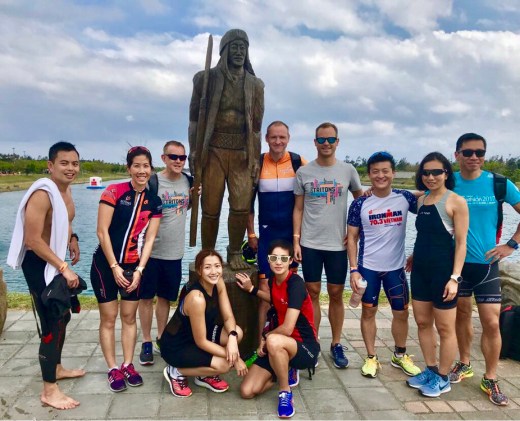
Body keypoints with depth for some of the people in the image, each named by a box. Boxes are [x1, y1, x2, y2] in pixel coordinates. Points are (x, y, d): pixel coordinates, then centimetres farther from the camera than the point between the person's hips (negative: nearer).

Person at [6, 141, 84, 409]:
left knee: (63, 316, 21)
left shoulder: (66, 189, 5)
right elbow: (33, 240, -27)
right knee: (51, 324, -6)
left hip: (55, 261, 10)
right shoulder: (42, 193, -25)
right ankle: (49, 391, 8)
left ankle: (56, 368, 40)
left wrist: (72, 239, 9)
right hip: (39, 265, -10)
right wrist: (64, 268, -26)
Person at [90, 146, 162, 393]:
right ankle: (113, 370, 15)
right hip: (106, 264, -4)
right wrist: (115, 267, -14)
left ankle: (127, 365, 22)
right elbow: (102, 231, -13)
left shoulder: (154, 202, 1)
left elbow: (149, 239, 1)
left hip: (134, 266, 4)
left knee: (129, 317, 10)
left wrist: (139, 270, -8)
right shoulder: (114, 192, -11)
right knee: (108, 318, 4)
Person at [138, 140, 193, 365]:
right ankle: (146, 343, 22)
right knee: (146, 297, 6)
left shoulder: (188, 181, 3)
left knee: (165, 297, 15)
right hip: (151, 250, -4)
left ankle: (161, 339, 31)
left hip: (174, 252, 4)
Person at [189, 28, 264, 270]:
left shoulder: (255, 85, 12)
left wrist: (256, 159, 6)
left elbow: (256, 126, 12)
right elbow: (194, 117, 6)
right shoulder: (207, 78, 6)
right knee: (211, 208, -1)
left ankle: (235, 253, 11)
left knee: (242, 206, -7)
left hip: (242, 153, 2)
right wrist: (193, 150, -5)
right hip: (213, 151, -1)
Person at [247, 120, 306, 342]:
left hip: (293, 233, 1)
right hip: (267, 233, 0)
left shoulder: (299, 163, -4)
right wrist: (251, 234, 2)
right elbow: (248, 202, 4)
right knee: (265, 288, -1)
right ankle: (259, 341, 9)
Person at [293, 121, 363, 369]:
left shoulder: (348, 170, 2)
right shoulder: (303, 172, 2)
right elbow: (298, 209, 4)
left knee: (336, 294, 7)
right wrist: (296, 240, -1)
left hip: (338, 244, 0)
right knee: (312, 293, 6)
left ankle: (336, 344, 21)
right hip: (310, 244, 0)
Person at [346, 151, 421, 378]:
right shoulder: (360, 204, -6)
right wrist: (353, 269, -9)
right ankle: (371, 357, 24)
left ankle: (400, 355, 32)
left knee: (401, 312, 10)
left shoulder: (405, 198, -4)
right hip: (367, 267, -1)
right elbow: (352, 238, -3)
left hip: (396, 267, 2)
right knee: (368, 311, 8)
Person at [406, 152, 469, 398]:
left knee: (445, 328, 6)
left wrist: (455, 277, -17)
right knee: (422, 323, 14)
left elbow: (460, 243, -13)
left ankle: (442, 379, 22)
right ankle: (430, 370, 31)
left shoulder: (456, 201, -11)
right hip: (420, 269, 7)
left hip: (443, 270, -7)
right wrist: (415, 257, 14)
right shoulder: (421, 200, 9)